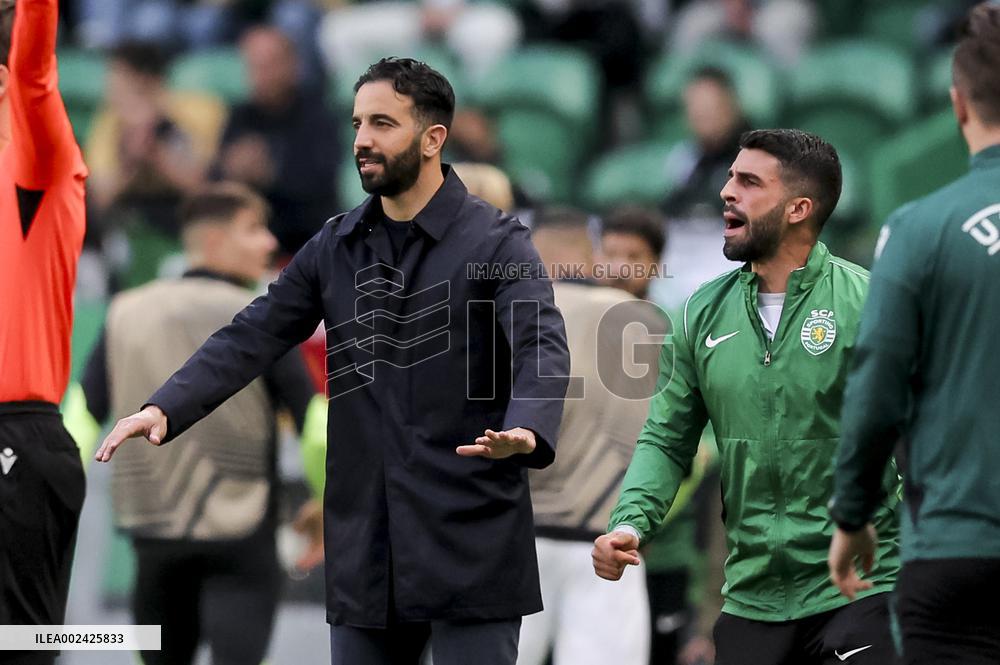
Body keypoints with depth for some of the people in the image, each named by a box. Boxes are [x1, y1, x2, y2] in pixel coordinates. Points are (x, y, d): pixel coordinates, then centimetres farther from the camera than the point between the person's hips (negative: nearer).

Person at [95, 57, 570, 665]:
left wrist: (524, 432, -40)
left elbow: (542, 347, -18)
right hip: (365, 547, 5)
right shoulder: (335, 249, 12)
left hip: (471, 544, -5)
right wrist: (166, 408, -9)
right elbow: (254, 337, 7)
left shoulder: (496, 243, -5)